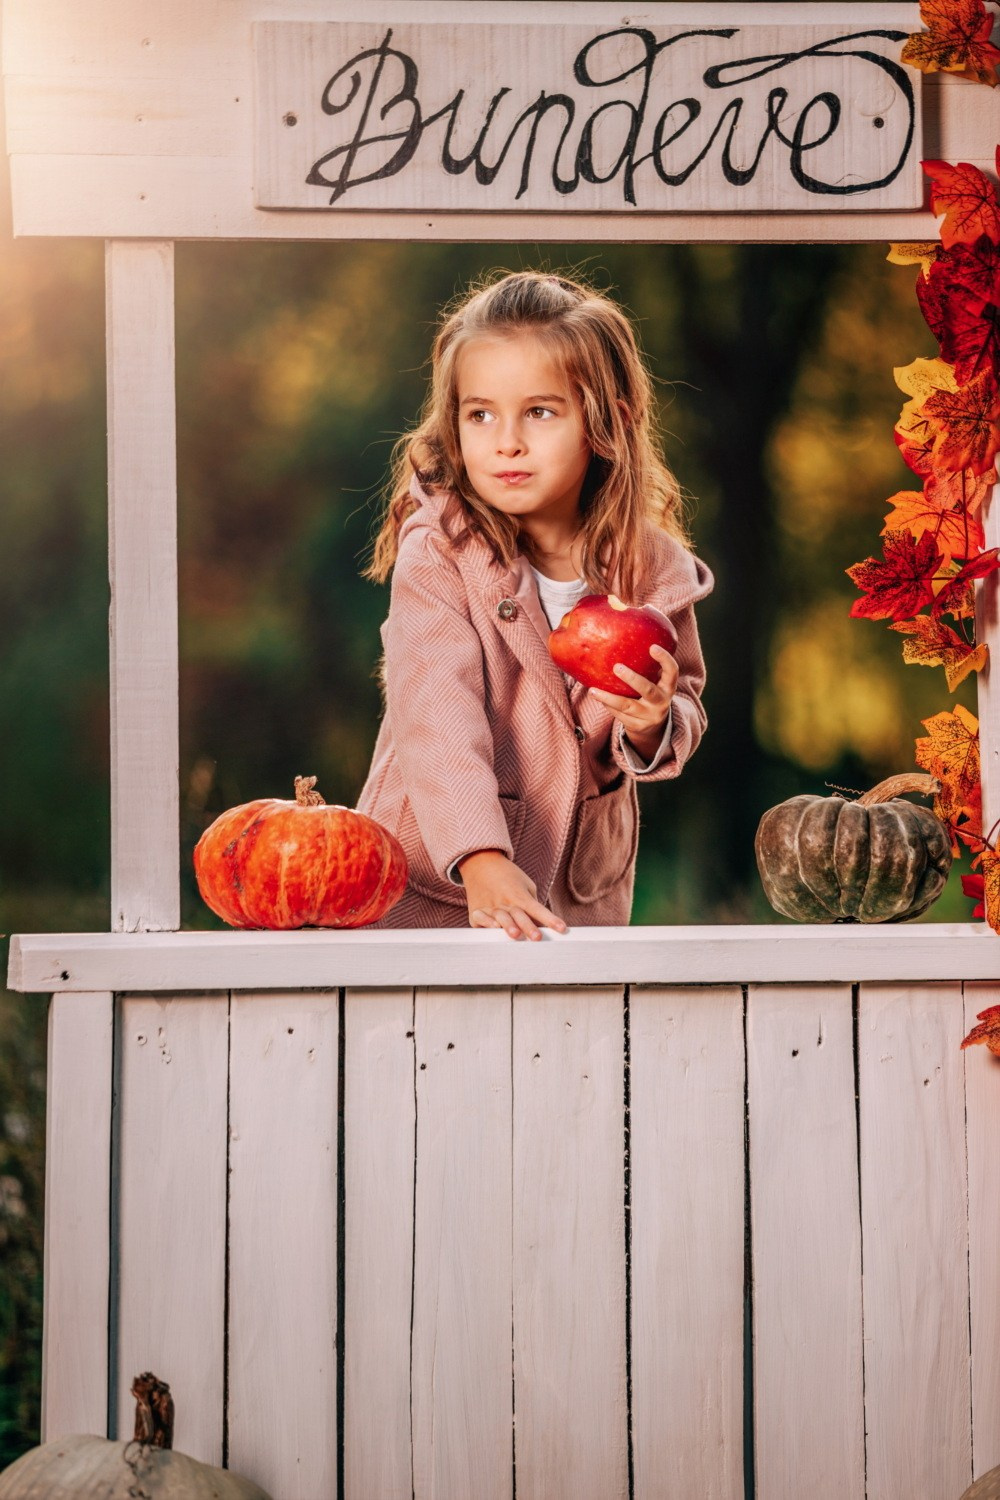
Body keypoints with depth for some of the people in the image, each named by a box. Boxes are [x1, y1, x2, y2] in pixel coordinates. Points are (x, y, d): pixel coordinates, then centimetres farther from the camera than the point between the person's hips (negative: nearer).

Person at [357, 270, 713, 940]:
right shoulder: (437, 557, -18)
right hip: (436, 881, -3)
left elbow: (686, 712, 5)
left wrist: (654, 725, -19)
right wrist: (482, 861, -43)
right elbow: (437, 717, -30)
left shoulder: (651, 564, -7)